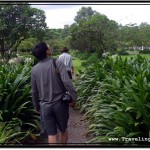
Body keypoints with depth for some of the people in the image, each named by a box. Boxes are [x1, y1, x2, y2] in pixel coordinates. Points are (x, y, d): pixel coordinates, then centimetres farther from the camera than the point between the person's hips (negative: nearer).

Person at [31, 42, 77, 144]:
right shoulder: (57, 63, -11)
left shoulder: (34, 69, 1)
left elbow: (34, 91, 7)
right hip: (60, 103, -2)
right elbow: (67, 82, -21)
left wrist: (36, 107, 20)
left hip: (45, 106, 2)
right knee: (63, 130, 20)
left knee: (51, 134, 9)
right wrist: (74, 98, -11)